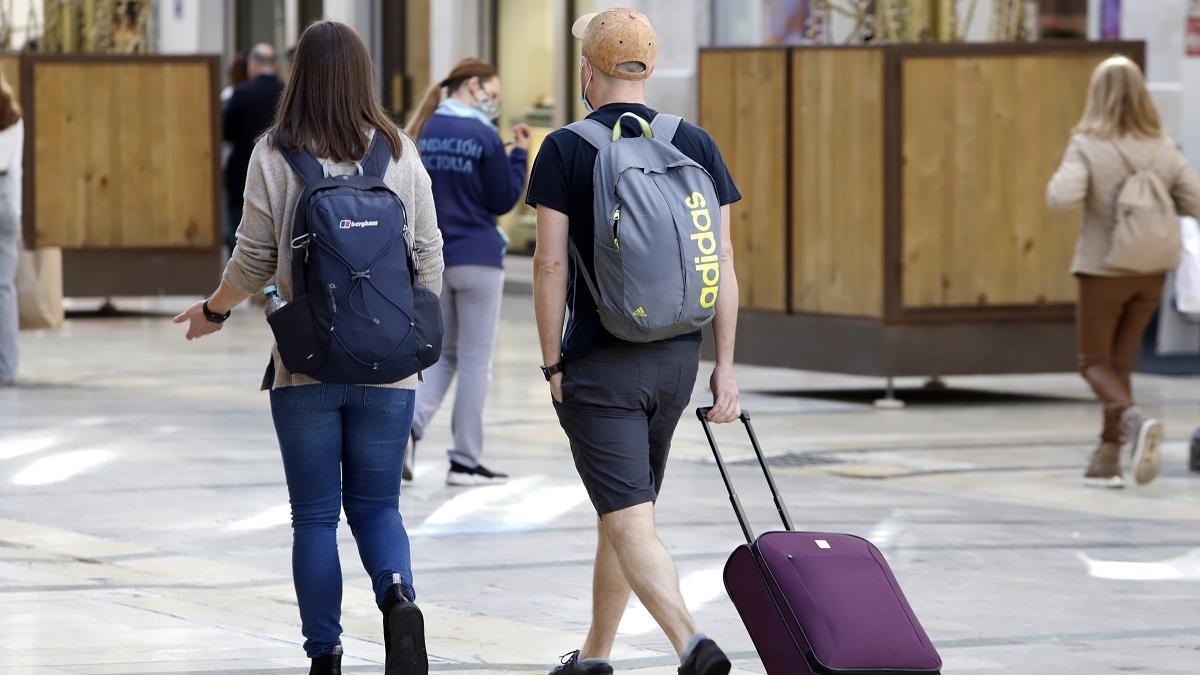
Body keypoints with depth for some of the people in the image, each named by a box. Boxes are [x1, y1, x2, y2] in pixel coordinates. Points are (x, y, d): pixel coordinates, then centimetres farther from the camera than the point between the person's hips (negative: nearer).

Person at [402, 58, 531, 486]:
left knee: (444, 354, 17)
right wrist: (520, 155, -1)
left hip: (431, 258, 5)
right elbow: (503, 201, -7)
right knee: (475, 360, 3)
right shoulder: (483, 136, -12)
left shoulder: (422, 132, 4)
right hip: (477, 258, -5)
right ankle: (465, 461, 5)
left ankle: (411, 422, -10)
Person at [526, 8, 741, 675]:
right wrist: (725, 365, 4)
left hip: (599, 363, -5)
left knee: (629, 523, -8)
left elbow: (551, 264, -10)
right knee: (625, 509, 20)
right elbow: (722, 261, 1)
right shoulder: (697, 144, 3)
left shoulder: (565, 150, -7)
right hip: (676, 358, 5)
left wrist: (553, 365, -2)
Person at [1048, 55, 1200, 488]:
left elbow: (1064, 197, -27)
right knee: (1120, 361, 16)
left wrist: (1056, 184, -5)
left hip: (1104, 270, -4)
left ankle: (1135, 420, -20)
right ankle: (1107, 460, 14)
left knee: (1095, 363, 8)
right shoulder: (1164, 149, -2)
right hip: (1151, 272, 4)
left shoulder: (1088, 147, -13)